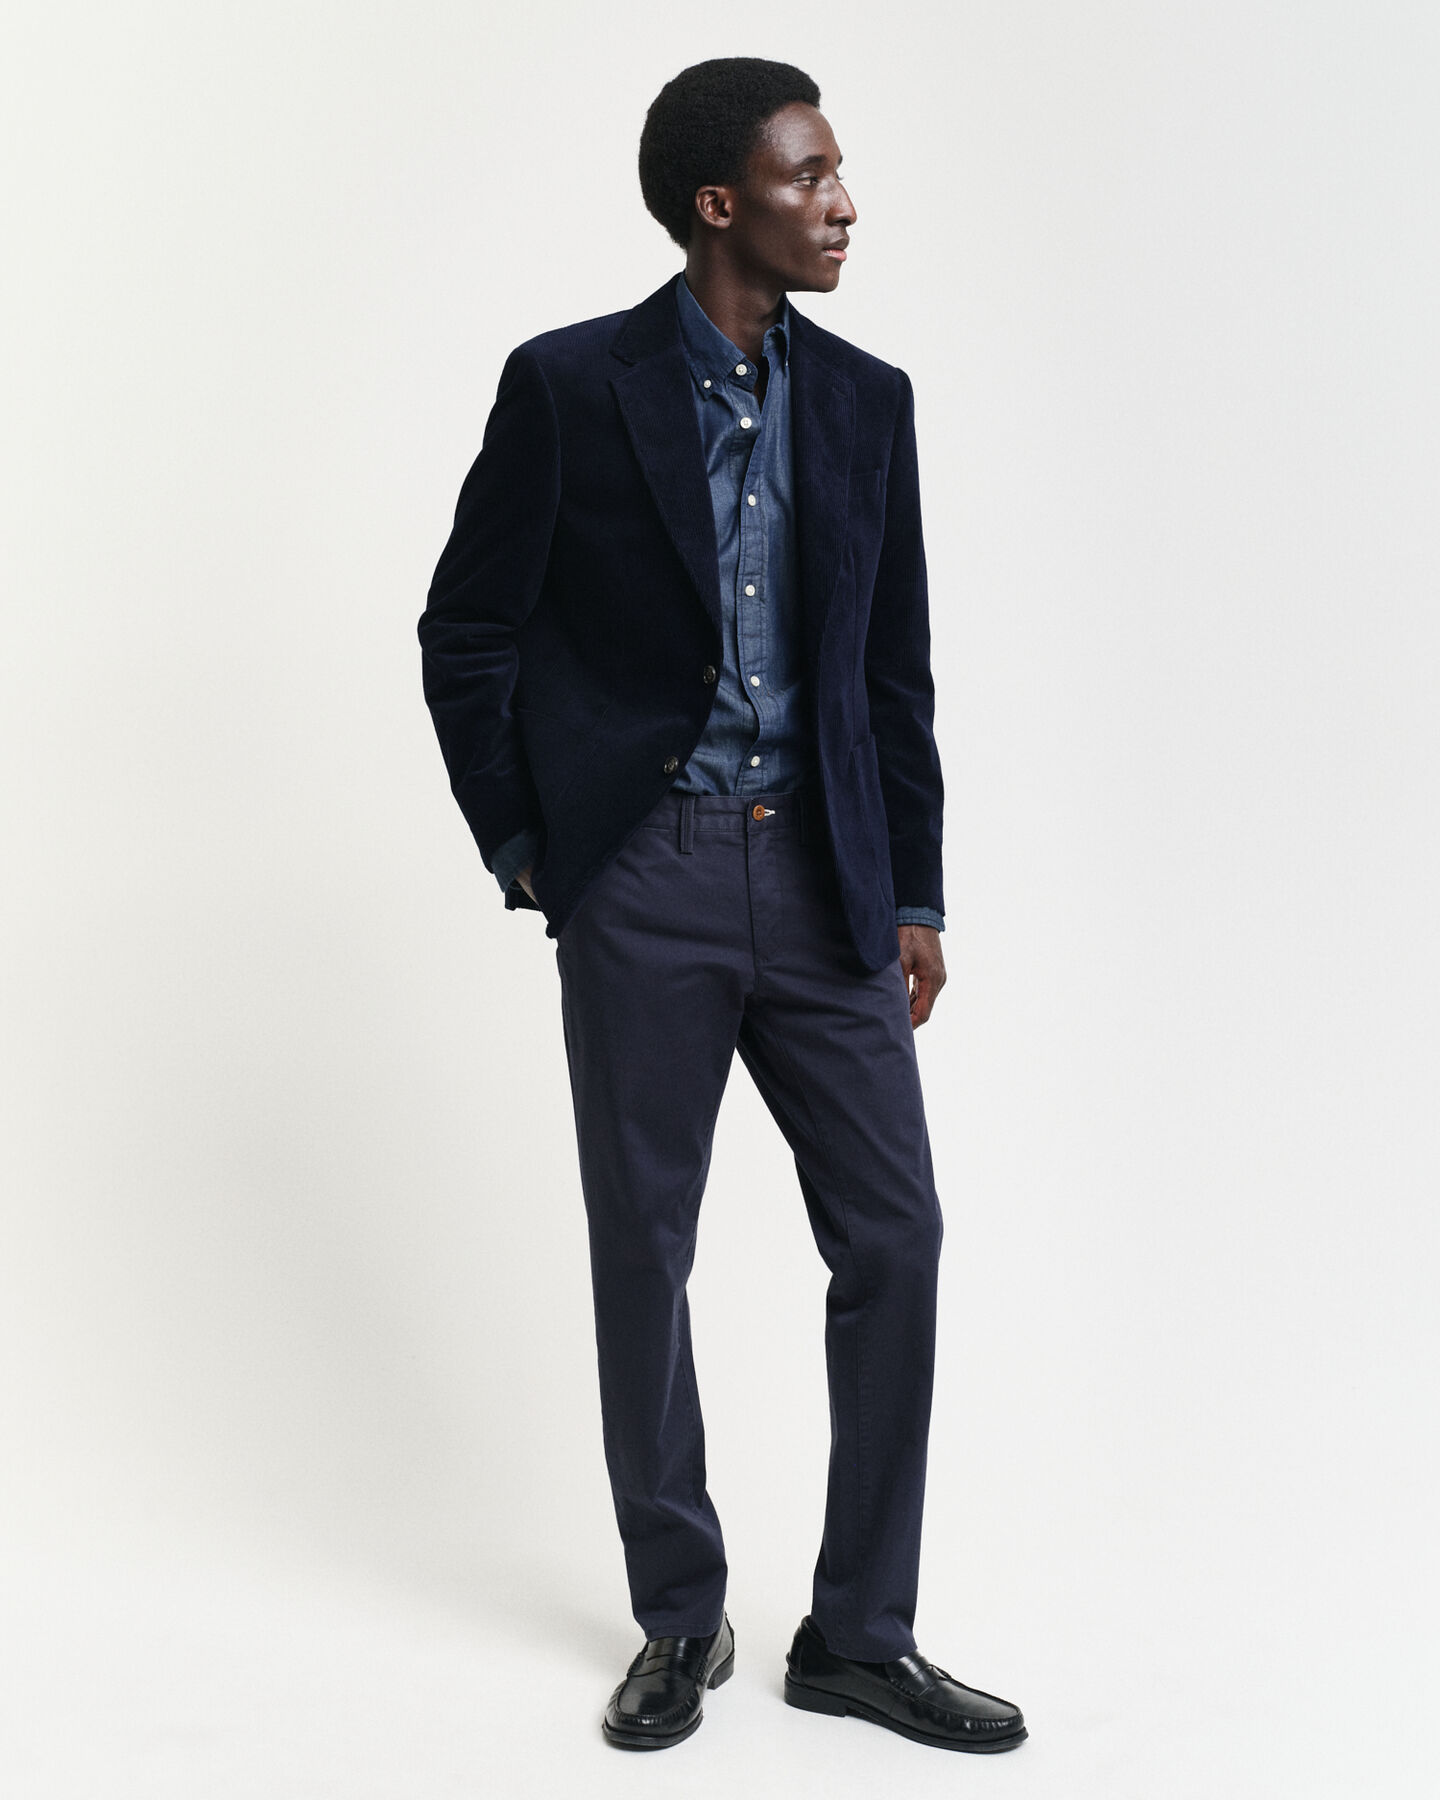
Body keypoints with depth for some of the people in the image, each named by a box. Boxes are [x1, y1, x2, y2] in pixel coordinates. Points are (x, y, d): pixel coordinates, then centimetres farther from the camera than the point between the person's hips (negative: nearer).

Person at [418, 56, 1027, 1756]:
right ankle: (682, 1618, 24)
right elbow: (465, 636, 1)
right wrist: (520, 850, -2)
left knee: (892, 1238, 1)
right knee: (643, 1252, 6)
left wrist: (914, 895, 8)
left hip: (821, 879, 4)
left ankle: (859, 1634, 17)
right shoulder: (567, 387, -4)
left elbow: (895, 665, 10)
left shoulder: (866, 401, 8)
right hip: (643, 876, -3)